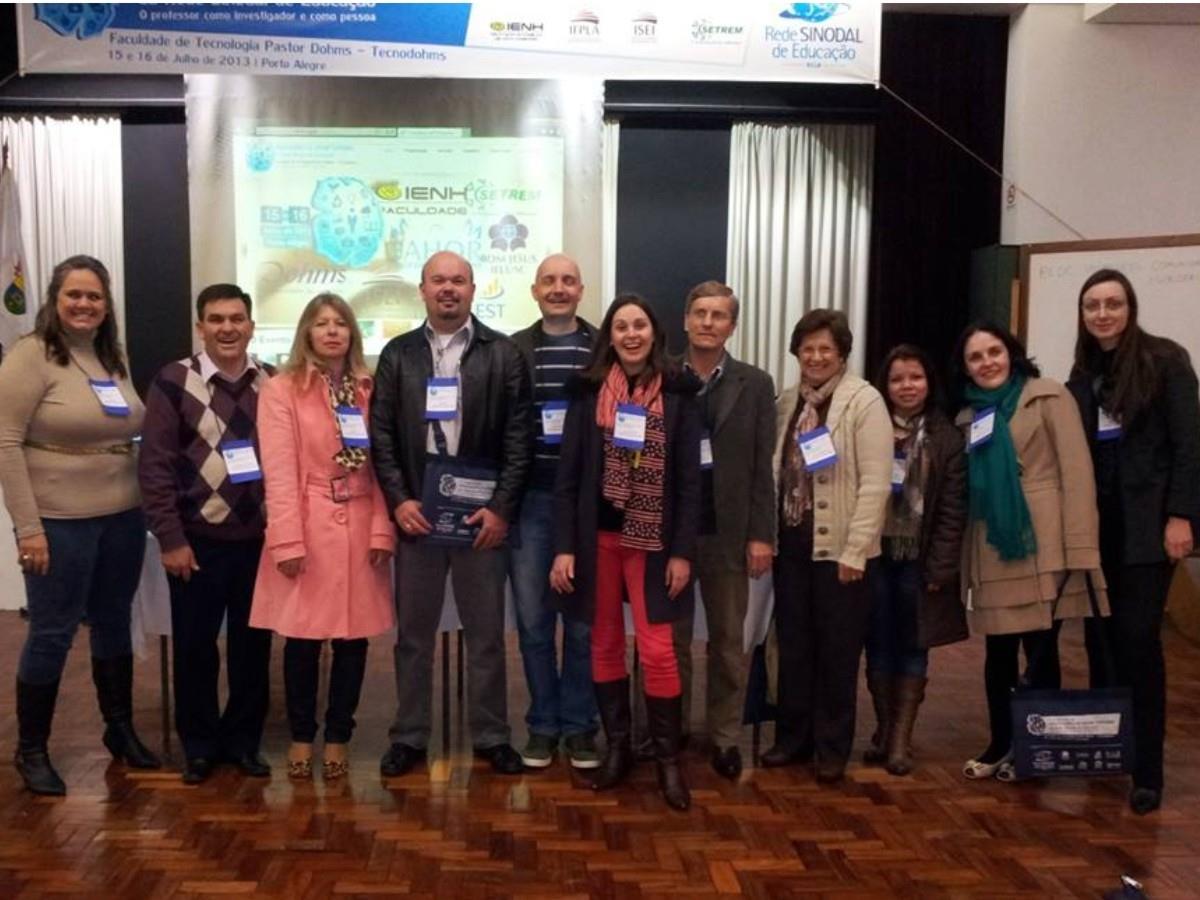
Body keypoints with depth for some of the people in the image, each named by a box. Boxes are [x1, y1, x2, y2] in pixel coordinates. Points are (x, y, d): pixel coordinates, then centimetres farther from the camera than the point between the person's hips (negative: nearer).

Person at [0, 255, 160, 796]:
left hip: (123, 517, 6)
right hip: (59, 522, -6)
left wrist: (149, 503, 7)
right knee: (52, 633, 4)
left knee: (113, 624, 17)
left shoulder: (114, 357, 10)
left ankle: (120, 729, 33)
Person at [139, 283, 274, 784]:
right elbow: (155, 467, -7)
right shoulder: (173, 382, -5)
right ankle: (199, 744, 26)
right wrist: (170, 539, -10)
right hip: (197, 539, -2)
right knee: (195, 645, 9)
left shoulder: (272, 382, 4)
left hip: (259, 539, 2)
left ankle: (243, 739, 27)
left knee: (252, 644, 11)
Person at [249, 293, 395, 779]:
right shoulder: (281, 390, 0)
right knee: (303, 637, 4)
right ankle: (302, 737, 23)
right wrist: (287, 539, -14)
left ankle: (337, 737, 22)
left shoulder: (369, 390, 11)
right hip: (307, 528, -3)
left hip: (360, 527, 3)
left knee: (354, 637, 6)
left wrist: (382, 529, -2)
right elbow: (279, 472, -7)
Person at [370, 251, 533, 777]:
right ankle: (409, 736, 23)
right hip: (416, 512, 2)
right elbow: (382, 435, 4)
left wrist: (501, 508, -9)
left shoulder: (503, 355, 2)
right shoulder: (397, 355, 7)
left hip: (480, 513, -1)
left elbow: (519, 439, -2)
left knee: (485, 632, 8)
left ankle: (492, 736, 20)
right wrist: (398, 500, -7)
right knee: (413, 632, 10)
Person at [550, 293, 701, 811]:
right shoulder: (589, 391, 2)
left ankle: (668, 758, 11)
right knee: (605, 645, 10)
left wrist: (682, 551, -6)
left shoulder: (678, 393, 0)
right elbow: (568, 472, 0)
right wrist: (563, 546, -5)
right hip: (597, 535, 2)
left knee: (657, 649, -4)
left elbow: (689, 477, -1)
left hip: (652, 538, -1)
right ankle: (617, 746, 25)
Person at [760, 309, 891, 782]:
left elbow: (875, 483, -13)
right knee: (793, 644, 13)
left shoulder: (864, 401, -9)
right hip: (791, 541, 5)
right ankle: (792, 737, 27)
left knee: (837, 650, 6)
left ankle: (832, 748, 20)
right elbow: (775, 471, 10)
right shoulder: (786, 402, 8)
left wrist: (855, 550, -16)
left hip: (838, 546, -5)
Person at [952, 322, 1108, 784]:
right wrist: (964, 561, 10)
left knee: (1041, 649, -1)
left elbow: (1076, 471, -7)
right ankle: (1001, 743, 23)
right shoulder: (969, 417, 17)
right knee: (999, 651, 8)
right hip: (993, 551, 5)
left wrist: (1079, 548, -16)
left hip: (1044, 546, -5)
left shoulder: (1049, 396, 0)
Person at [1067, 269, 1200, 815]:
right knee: (1101, 637, 7)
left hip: (1147, 522, -5)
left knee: (1138, 639, -7)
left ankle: (1146, 768, 2)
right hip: (1096, 524, 5)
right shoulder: (1083, 374, 11)